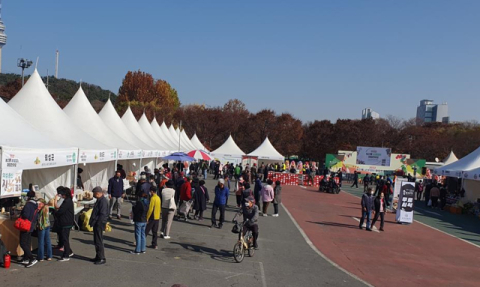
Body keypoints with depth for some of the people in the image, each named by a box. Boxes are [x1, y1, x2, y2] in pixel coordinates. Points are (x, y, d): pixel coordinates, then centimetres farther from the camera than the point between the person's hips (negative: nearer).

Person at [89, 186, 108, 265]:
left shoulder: (103, 201, -19)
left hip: (99, 224, -10)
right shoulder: (99, 200, 14)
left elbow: (102, 214, -24)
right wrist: (92, 222, 16)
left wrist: (96, 222, -22)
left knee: (99, 242, -5)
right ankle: (98, 257, 26)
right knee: (96, 241, 17)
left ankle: (102, 259, 2)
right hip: (96, 224, 10)